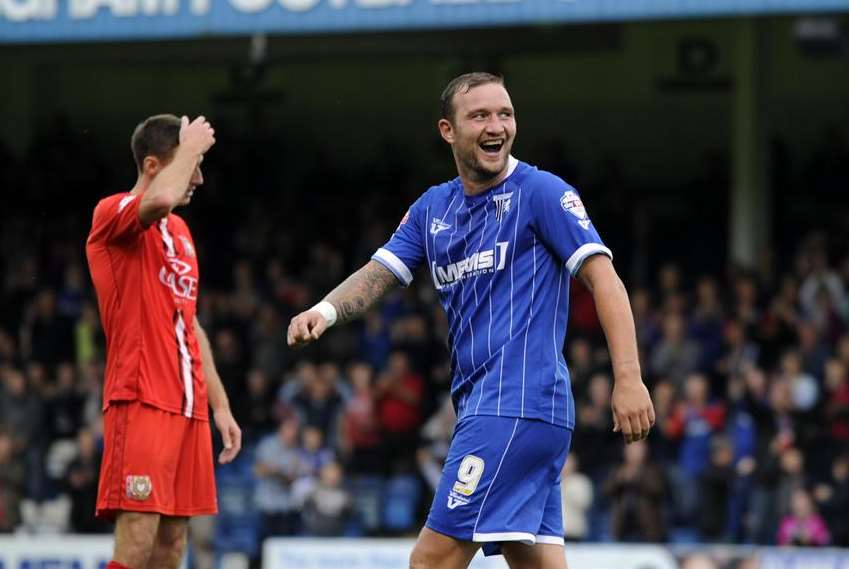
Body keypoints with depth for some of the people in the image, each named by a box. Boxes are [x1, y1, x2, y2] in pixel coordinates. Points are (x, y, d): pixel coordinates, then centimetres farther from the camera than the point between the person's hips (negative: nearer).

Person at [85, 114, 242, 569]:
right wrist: (191, 146, -12)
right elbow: (161, 199, -30)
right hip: (141, 402, -8)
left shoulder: (180, 232, 21)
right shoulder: (114, 214, -5)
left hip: (188, 407, 8)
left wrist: (219, 404, 22)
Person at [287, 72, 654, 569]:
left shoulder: (541, 192, -5)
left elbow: (603, 277, -10)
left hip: (518, 403, -8)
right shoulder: (433, 208, 17)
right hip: (483, 406, 8)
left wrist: (629, 379, -19)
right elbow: (380, 274, 12)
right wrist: (325, 311, -11)